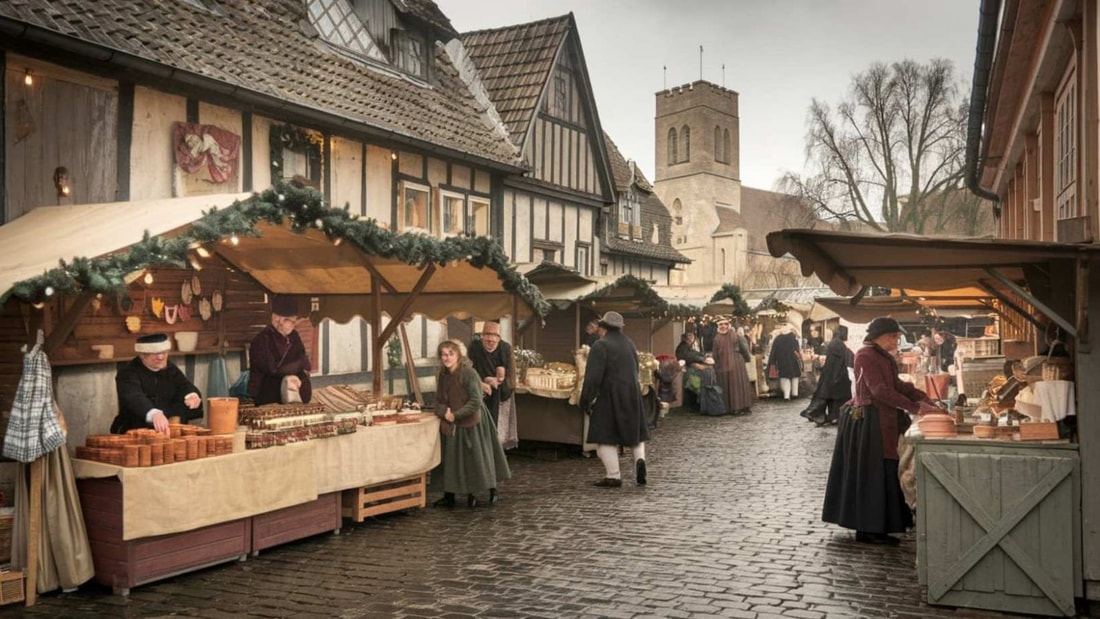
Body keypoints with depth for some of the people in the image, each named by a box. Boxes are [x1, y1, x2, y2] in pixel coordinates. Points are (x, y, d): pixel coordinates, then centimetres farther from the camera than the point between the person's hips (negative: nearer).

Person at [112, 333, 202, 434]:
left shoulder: (171, 369, 12)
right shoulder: (127, 373, -8)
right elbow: (135, 398, -27)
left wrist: (192, 396, -28)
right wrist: (154, 414, -49)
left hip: (169, 430, 4)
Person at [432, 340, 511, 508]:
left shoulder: (469, 373, -17)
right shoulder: (442, 376, 4)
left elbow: (475, 402, -21)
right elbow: (439, 402, 6)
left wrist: (456, 415, -19)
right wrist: (445, 412, -15)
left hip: (472, 423, -6)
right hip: (452, 426, 6)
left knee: (477, 455, 3)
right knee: (453, 459, 10)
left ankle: (492, 490, 20)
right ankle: (449, 496, 18)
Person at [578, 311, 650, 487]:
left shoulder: (601, 346, -13)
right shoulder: (629, 344, 9)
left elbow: (593, 376, -18)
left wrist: (586, 400, -12)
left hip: (609, 397, -6)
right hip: (632, 396, 6)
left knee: (606, 437, 1)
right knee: (636, 432, 19)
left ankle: (613, 476, -2)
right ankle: (640, 459, -5)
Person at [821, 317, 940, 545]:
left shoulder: (884, 357, 16)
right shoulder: (866, 356, -14)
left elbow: (897, 385, 16)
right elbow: (880, 391, -20)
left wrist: (925, 399, 3)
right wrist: (915, 407, -20)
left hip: (882, 422, 10)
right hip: (867, 421, -10)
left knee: (881, 473, 11)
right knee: (869, 474, -5)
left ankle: (875, 528, 18)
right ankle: (866, 530, 2)